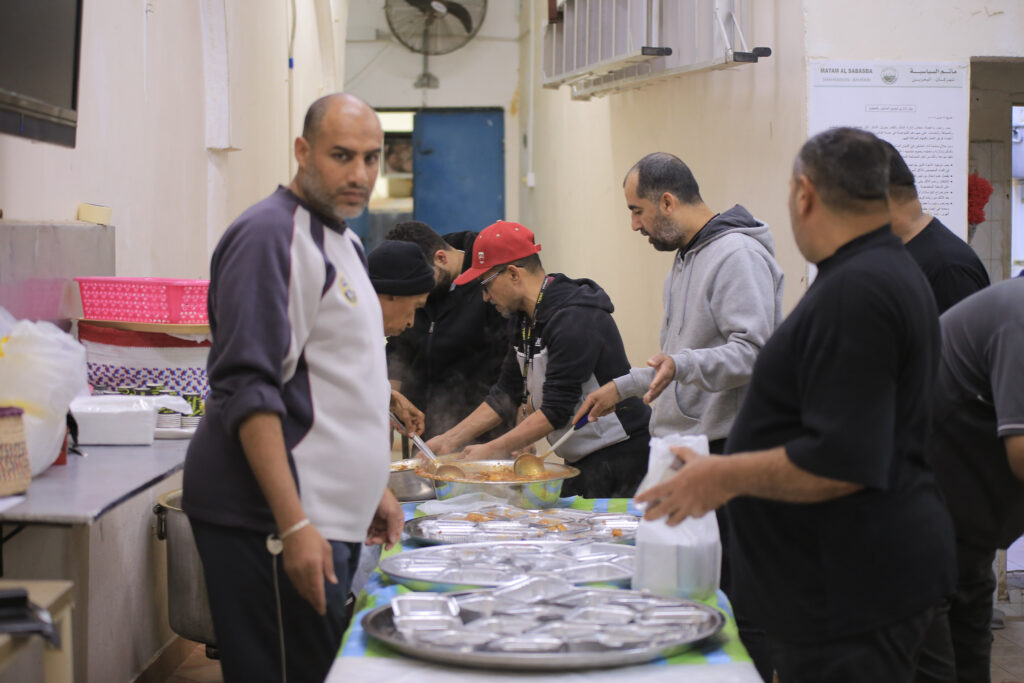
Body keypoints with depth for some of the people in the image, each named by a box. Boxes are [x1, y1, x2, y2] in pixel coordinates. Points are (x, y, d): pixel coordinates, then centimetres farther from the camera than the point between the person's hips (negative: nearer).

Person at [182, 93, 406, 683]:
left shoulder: (342, 241, 18)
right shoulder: (271, 235, -13)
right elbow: (249, 390, -20)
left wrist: (376, 489, 25)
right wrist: (294, 525, -24)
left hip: (333, 515, 10)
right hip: (276, 521, -10)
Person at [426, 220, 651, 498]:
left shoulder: (574, 320, -21)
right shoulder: (527, 318, 10)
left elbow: (557, 410, -23)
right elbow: (507, 393, 15)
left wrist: (492, 451, -20)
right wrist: (450, 440, 8)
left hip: (618, 454, -9)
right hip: (580, 459, 9)